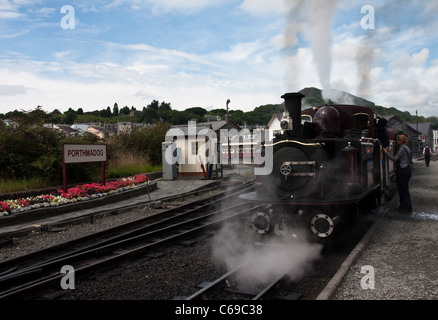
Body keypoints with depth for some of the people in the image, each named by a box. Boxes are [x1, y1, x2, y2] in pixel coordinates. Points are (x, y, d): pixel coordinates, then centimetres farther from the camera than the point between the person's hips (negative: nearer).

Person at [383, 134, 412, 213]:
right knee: (404, 189, 15)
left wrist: (386, 152, -10)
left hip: (403, 171, -10)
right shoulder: (406, 148, 13)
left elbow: (395, 159, -15)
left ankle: (407, 208, 4)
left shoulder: (402, 149, -18)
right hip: (407, 170, 10)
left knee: (403, 189, -2)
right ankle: (403, 206, 22)